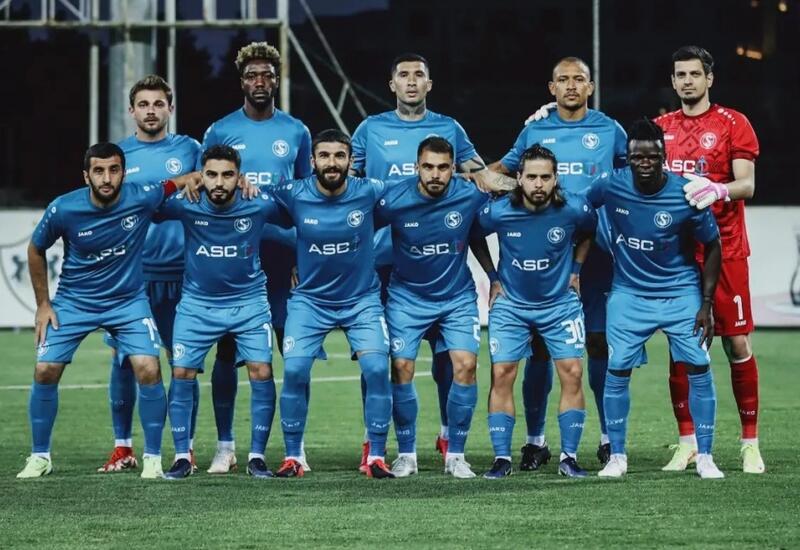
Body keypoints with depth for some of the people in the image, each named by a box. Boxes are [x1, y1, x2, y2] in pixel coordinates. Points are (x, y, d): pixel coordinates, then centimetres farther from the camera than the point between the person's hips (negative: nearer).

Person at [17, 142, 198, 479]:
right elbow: (36, 250, 1)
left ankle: (153, 457, -1)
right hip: (74, 301, 0)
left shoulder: (142, 198, -19)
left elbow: (185, 181, -2)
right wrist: (43, 303, 2)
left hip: (129, 300, 0)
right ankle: (40, 457, 13)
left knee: (148, 370, -17)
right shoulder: (63, 209, -18)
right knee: (45, 371, -7)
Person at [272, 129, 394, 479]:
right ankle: (292, 458, -1)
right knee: (294, 370, -14)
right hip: (310, 300, 0)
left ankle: (376, 457, -4)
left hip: (362, 299, 0)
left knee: (376, 369, -16)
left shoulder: (368, 193, -13)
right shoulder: (293, 195, -13)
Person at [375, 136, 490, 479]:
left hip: (458, 297, 0)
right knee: (401, 368, -7)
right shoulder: (393, 199, -17)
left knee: (465, 365, -13)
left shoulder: (472, 197, -14)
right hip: (407, 297, 0)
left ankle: (455, 455, -1)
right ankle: (406, 455, 8)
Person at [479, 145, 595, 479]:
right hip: (510, 304, 0)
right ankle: (502, 458, -1)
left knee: (572, 374, -8)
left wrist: (575, 269, 6)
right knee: (502, 375, -8)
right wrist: (493, 278, 4)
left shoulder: (574, 210, -15)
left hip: (560, 302, 0)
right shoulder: (498, 212, -17)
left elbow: (590, 232, 10)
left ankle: (569, 457, 1)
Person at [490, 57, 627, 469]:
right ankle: (535, 440, 7)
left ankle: (609, 438, 7)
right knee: (539, 346, 0)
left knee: (599, 343, -3)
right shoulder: (535, 132, 10)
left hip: (595, 253, -1)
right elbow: (506, 167, 24)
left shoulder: (609, 131, 7)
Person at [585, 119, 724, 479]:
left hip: (681, 293, -1)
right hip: (630, 292, 1)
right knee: (617, 371, -4)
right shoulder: (610, 186, -15)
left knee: (698, 369, -5)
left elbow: (712, 246, -4)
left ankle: (705, 457, 5)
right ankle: (617, 456, 9)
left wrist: (706, 305, -5)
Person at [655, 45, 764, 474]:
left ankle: (751, 443, 3)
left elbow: (747, 185, -8)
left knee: (737, 343, -3)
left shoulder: (733, 124, 0)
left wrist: (718, 190, -26)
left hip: (724, 249, -3)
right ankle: (687, 443, 8)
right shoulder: (661, 128, 13)